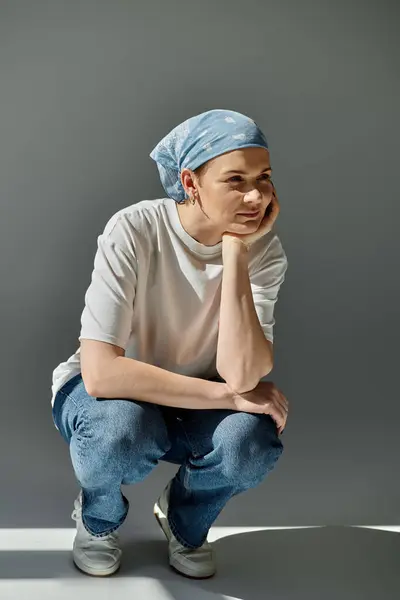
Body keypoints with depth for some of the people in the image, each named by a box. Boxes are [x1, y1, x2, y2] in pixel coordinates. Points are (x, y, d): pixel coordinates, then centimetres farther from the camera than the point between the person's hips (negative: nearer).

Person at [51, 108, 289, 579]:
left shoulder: (264, 250, -16)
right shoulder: (134, 231, -26)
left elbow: (242, 374, -29)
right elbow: (101, 373, -34)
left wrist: (235, 251, -33)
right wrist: (228, 394, -30)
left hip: (193, 408, 2)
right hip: (103, 393, -2)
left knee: (253, 442, -30)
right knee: (121, 429, -37)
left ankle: (184, 521, 7)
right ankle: (98, 519, 2)